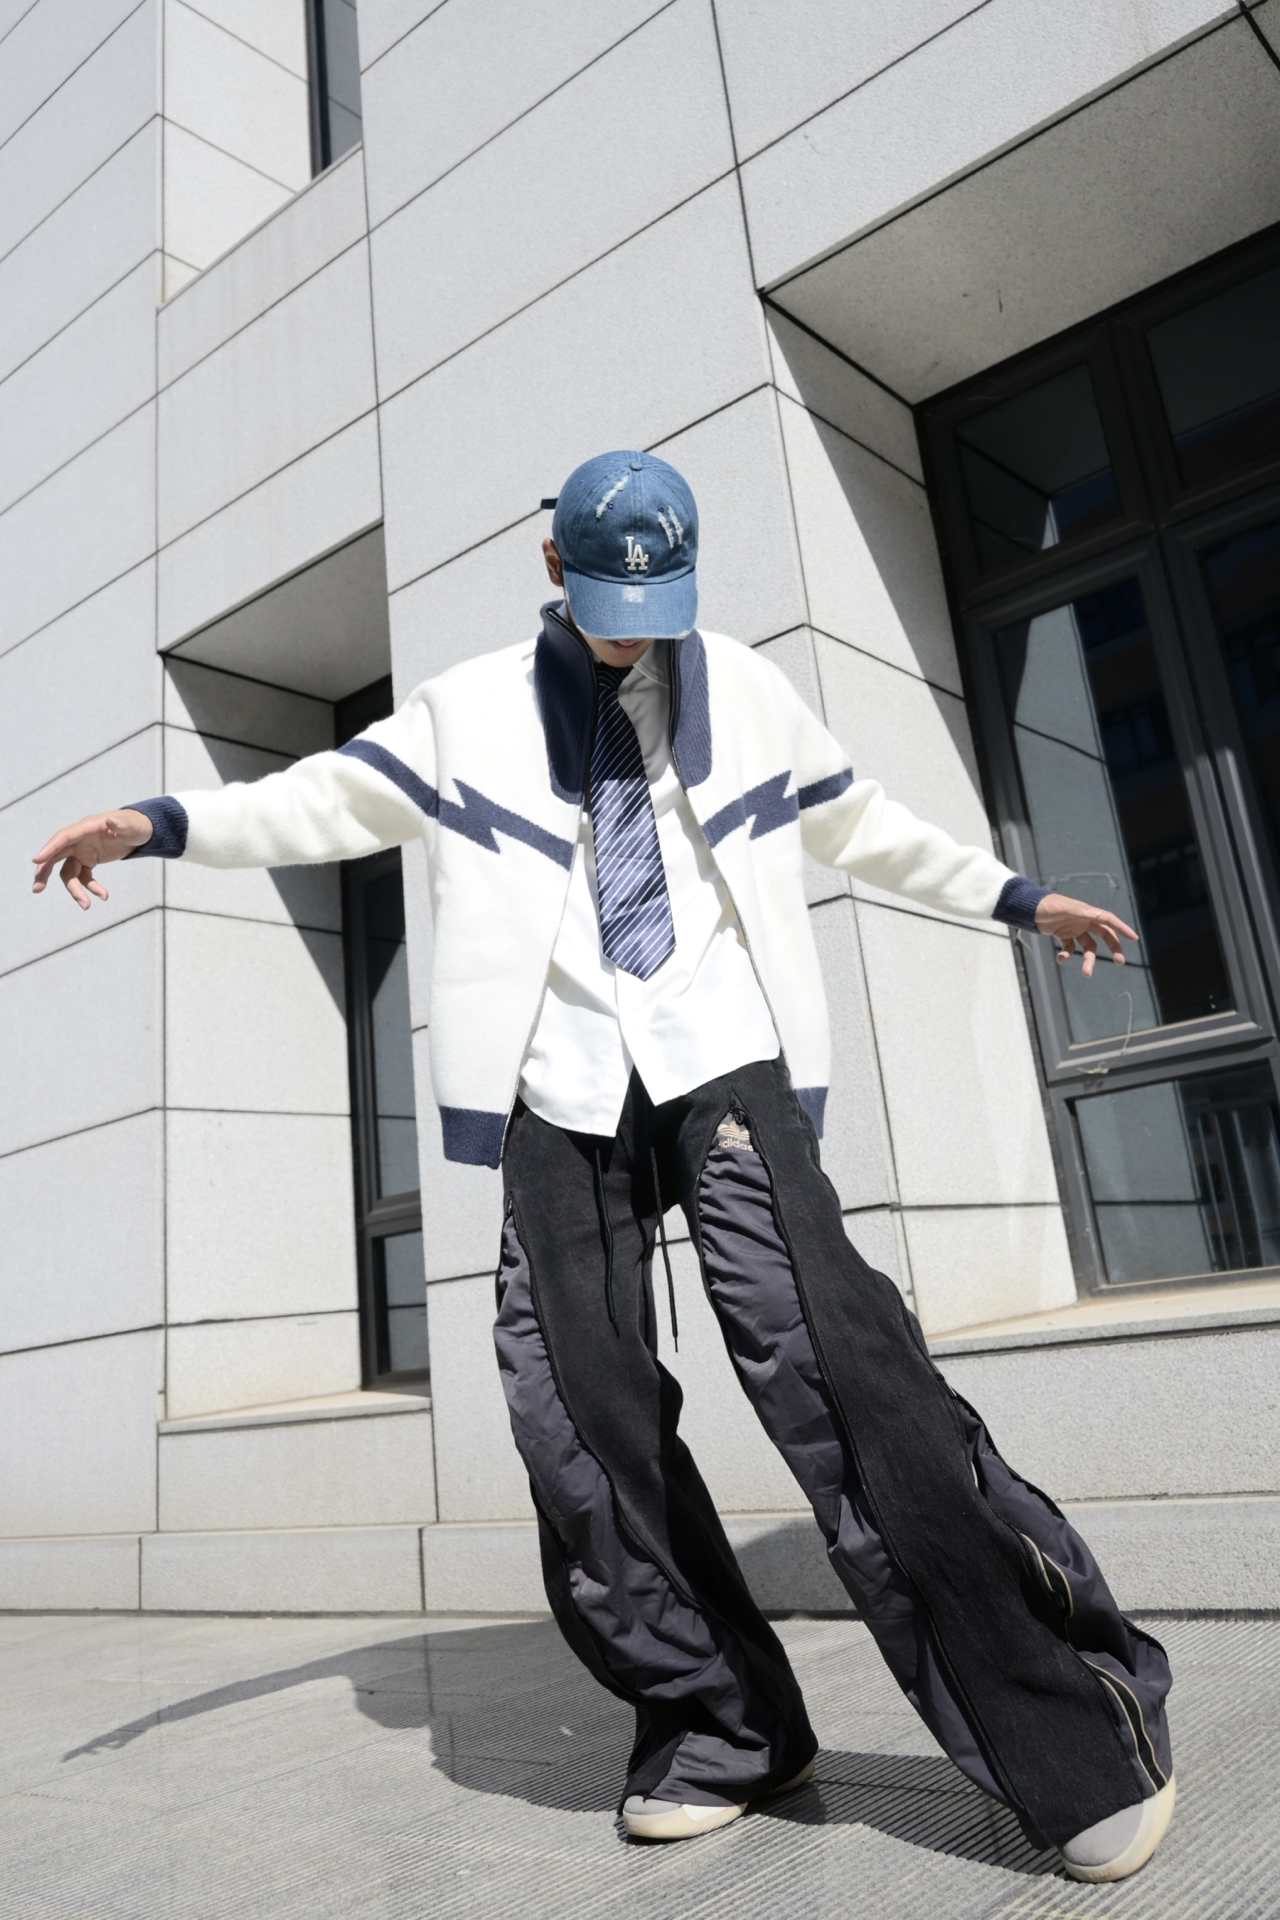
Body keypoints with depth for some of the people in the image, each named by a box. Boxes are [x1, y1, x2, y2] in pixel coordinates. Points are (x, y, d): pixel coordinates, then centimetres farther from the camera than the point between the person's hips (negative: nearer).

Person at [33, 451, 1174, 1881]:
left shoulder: (748, 694, 16)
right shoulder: (472, 709, 15)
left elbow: (862, 826, 25)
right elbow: (331, 798, 15)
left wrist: (1019, 899, 29)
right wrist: (162, 823, 2)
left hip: (722, 1055, -2)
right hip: (561, 1080, 2)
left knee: (813, 1349, -20)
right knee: (575, 1403, -6)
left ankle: (1068, 1732, -10)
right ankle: (719, 1727, 11)